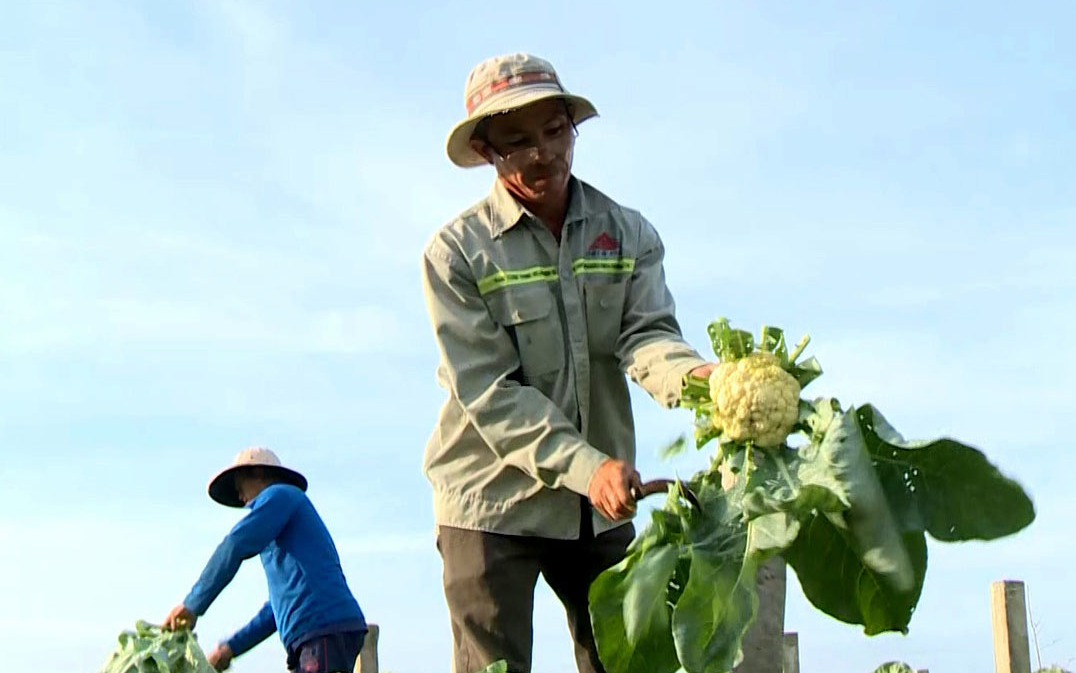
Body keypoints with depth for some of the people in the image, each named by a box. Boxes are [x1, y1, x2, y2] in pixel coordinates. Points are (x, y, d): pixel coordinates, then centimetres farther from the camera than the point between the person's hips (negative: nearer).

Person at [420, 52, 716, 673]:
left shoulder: (628, 234, 5)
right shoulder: (457, 250, -6)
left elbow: (646, 335, -10)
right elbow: (487, 391, -13)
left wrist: (692, 374, -34)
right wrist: (586, 465, -25)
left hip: (601, 505, 3)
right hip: (493, 503, -3)